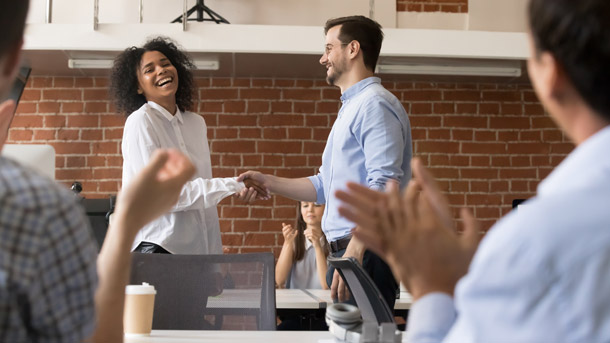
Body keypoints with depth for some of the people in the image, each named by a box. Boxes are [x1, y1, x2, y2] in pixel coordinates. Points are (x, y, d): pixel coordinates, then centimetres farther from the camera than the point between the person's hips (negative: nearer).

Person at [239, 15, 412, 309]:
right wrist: (268, 182, 18)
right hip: (348, 252, 10)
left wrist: (354, 251, -28)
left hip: (366, 253, -10)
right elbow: (326, 187, 27)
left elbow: (383, 185, -21)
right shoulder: (351, 108, 24)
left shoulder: (374, 104, -10)